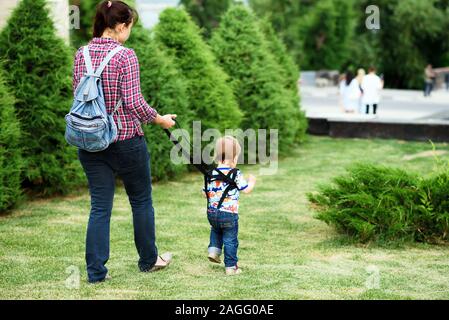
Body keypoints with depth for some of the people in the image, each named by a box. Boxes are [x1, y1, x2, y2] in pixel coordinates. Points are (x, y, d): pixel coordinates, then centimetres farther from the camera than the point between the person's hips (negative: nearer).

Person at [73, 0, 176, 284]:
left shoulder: (81, 55, 3)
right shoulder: (125, 56, -15)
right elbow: (133, 102, -18)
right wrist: (161, 120, -4)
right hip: (126, 140, -5)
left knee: (100, 206, 8)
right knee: (141, 201, 15)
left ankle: (96, 271, 5)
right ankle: (148, 260, 29)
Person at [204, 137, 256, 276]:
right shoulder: (235, 174, -12)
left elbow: (205, 193, 5)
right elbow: (246, 189, -5)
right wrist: (252, 181, 15)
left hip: (212, 212, 5)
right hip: (229, 214, -4)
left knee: (216, 230, 33)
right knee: (230, 240, 5)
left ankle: (214, 249, 17)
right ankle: (231, 267, 10)